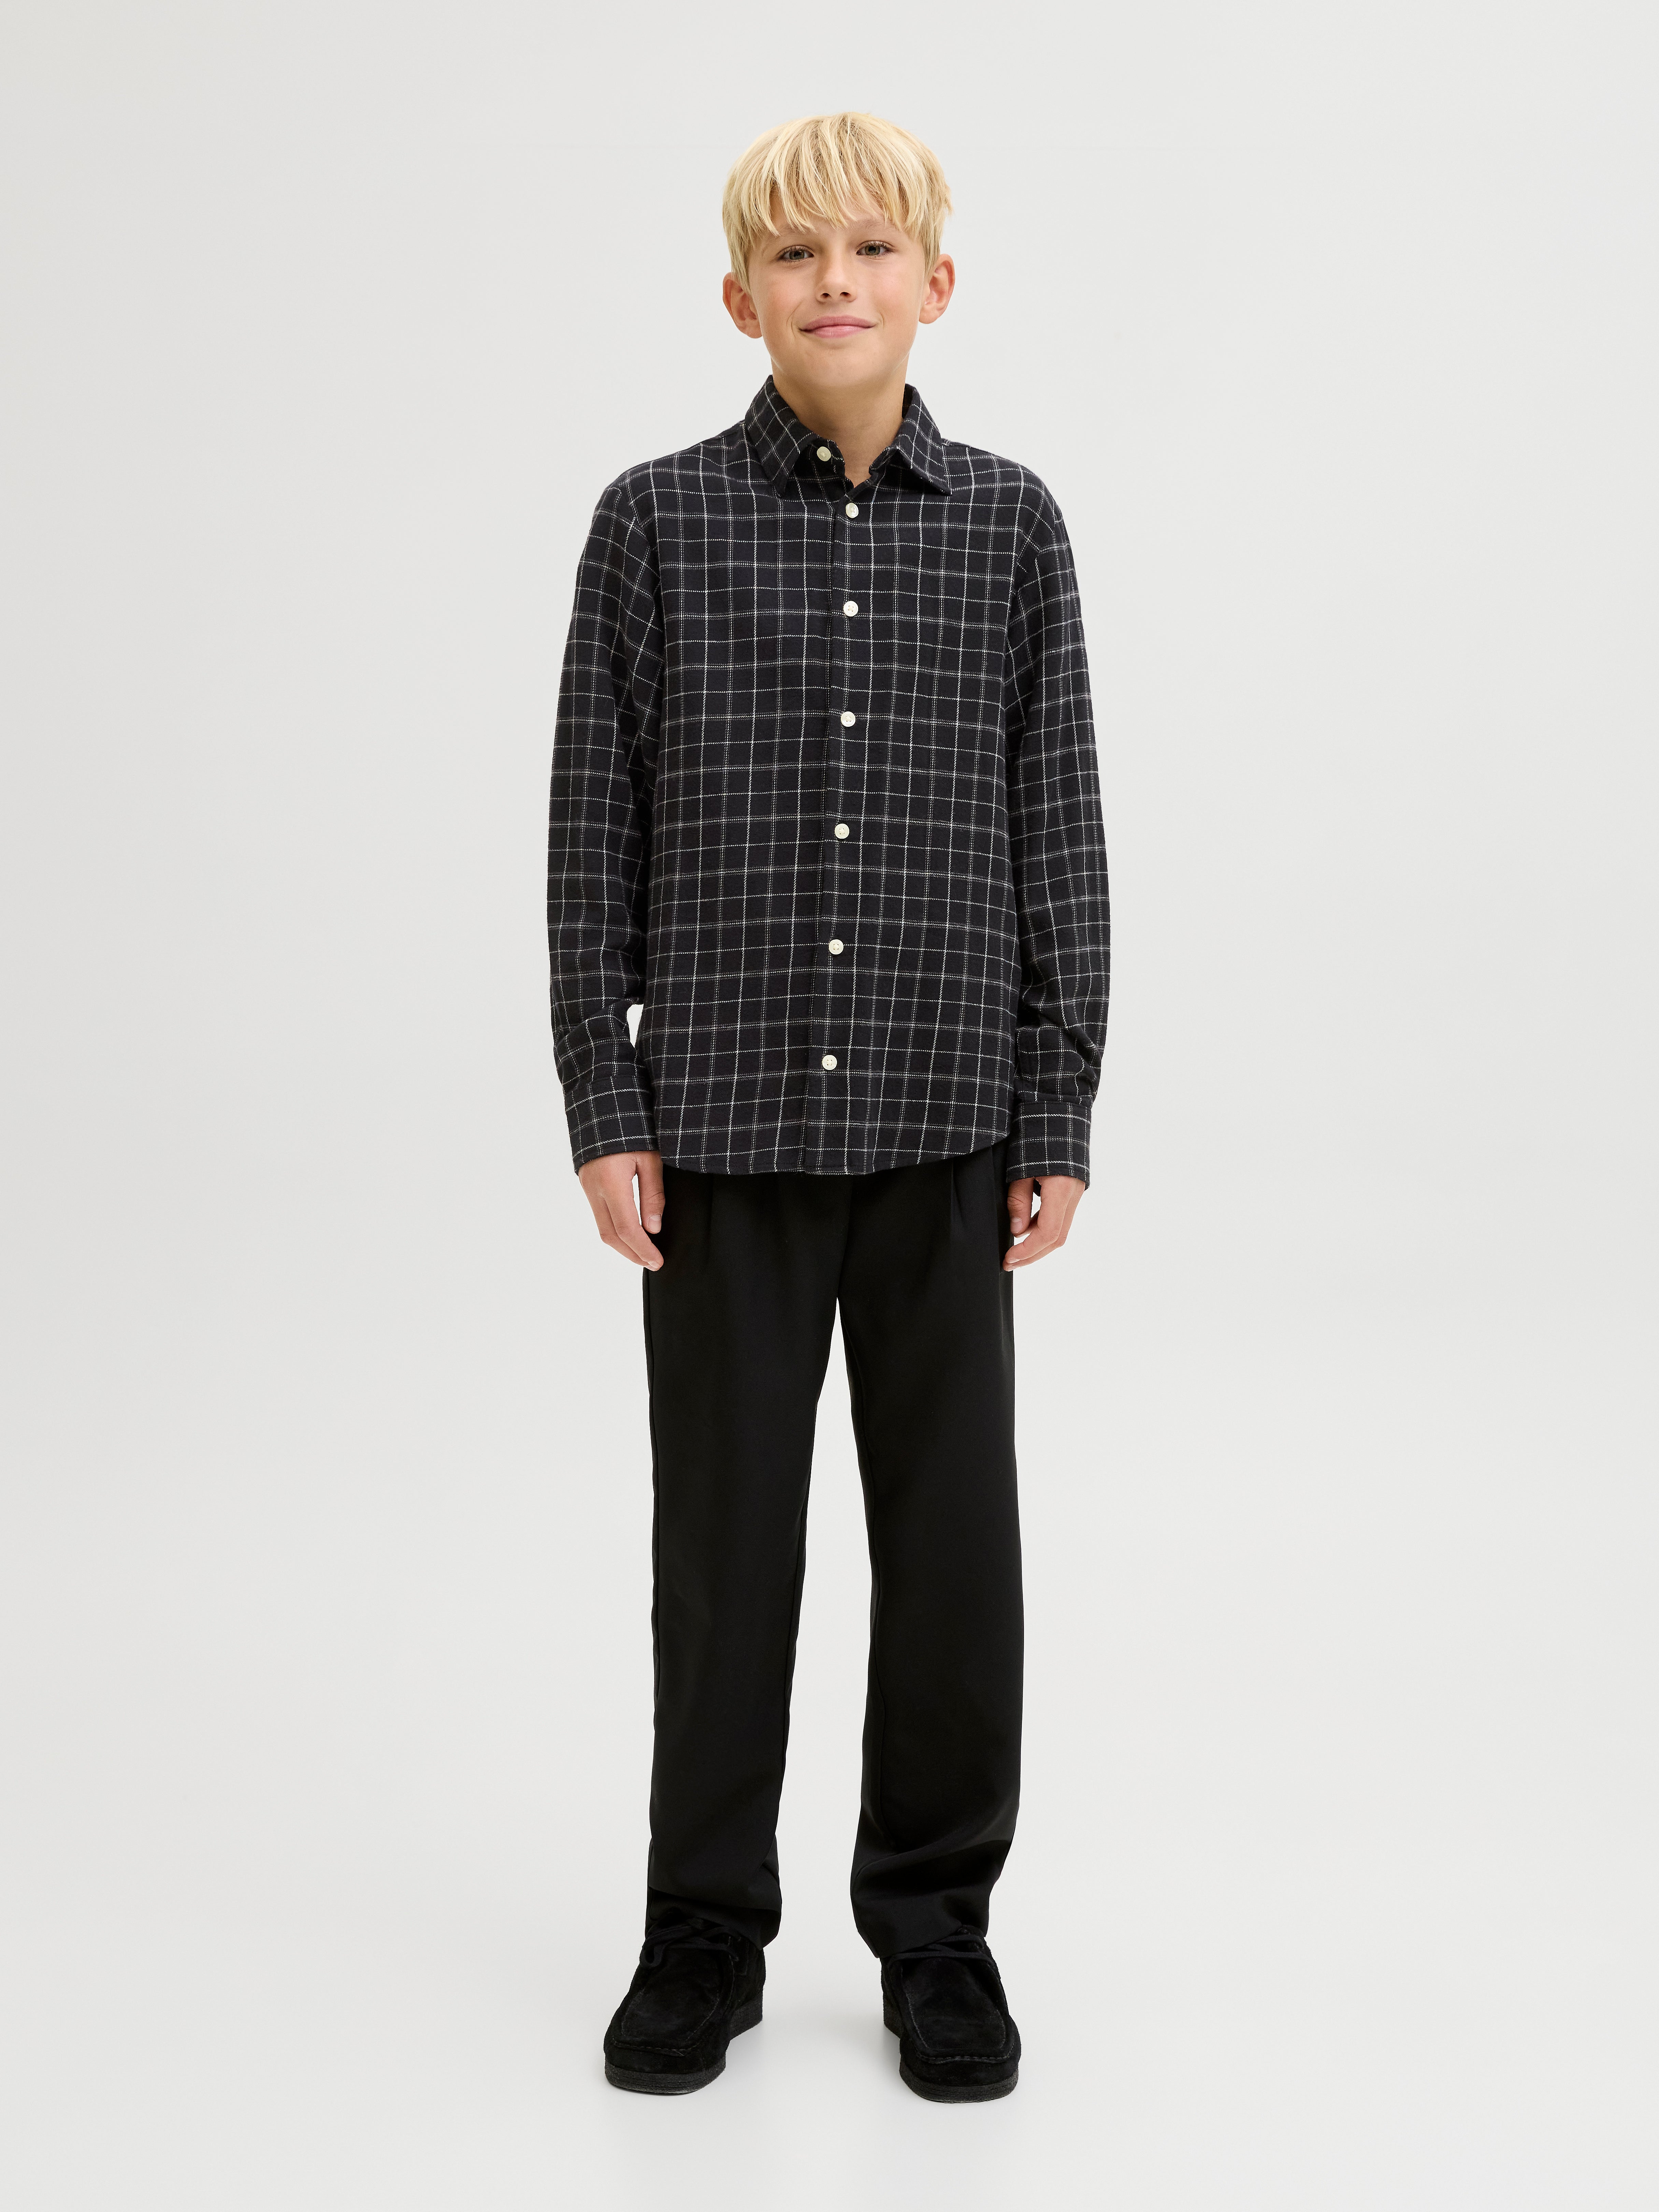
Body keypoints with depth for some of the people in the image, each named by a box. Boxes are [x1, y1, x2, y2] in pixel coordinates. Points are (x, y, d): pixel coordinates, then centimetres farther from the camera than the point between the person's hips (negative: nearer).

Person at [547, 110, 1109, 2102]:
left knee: (952, 1527, 8)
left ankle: (937, 1920, 26)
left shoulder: (1009, 527, 3)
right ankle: (706, 1925, 26)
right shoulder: (658, 523, 1)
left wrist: (1057, 1118, 1)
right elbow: (596, 833, 1)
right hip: (724, 1117, -1)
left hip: (944, 1118, 1)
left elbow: (1058, 837, 4)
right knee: (724, 1531, 9)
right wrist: (605, 1108, -4)